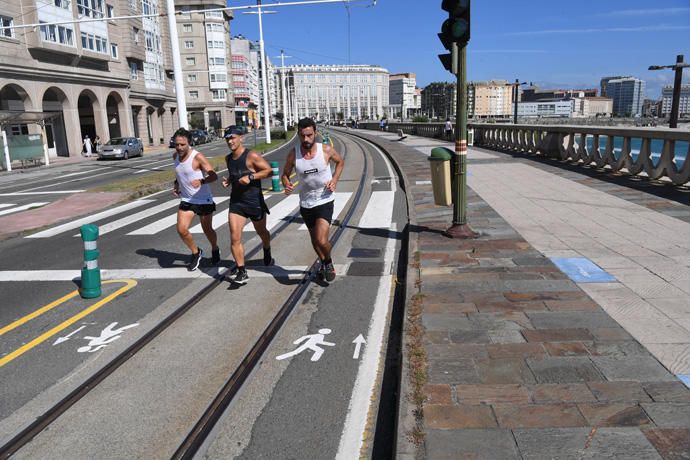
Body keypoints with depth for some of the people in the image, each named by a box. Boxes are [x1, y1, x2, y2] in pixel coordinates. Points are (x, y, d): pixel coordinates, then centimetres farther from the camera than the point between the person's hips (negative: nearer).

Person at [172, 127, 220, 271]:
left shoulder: (198, 157, -20)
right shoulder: (175, 156, 1)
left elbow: (213, 175, -27)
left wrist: (201, 181, -45)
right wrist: (176, 184, 6)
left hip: (203, 200, -5)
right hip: (186, 200, 5)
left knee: (207, 230, 9)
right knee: (181, 230, -8)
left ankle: (215, 250, 40)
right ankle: (196, 252, 18)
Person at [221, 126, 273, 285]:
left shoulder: (251, 156, -14)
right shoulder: (228, 158, 6)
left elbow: (269, 170, -16)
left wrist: (251, 177, -25)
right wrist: (228, 180, 2)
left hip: (254, 202, -4)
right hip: (236, 202, 4)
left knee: (261, 232, 20)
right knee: (235, 238, -10)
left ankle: (267, 253, 51)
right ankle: (242, 272, -3)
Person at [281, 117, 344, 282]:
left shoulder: (326, 150, -12)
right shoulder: (293, 154, -9)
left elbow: (340, 162, 8)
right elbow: (285, 175, 4)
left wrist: (334, 180, -8)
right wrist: (287, 185, -19)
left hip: (324, 202, -3)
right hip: (306, 203, 3)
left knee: (321, 240, -18)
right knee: (315, 240, 19)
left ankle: (329, 262, 14)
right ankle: (323, 263, 48)